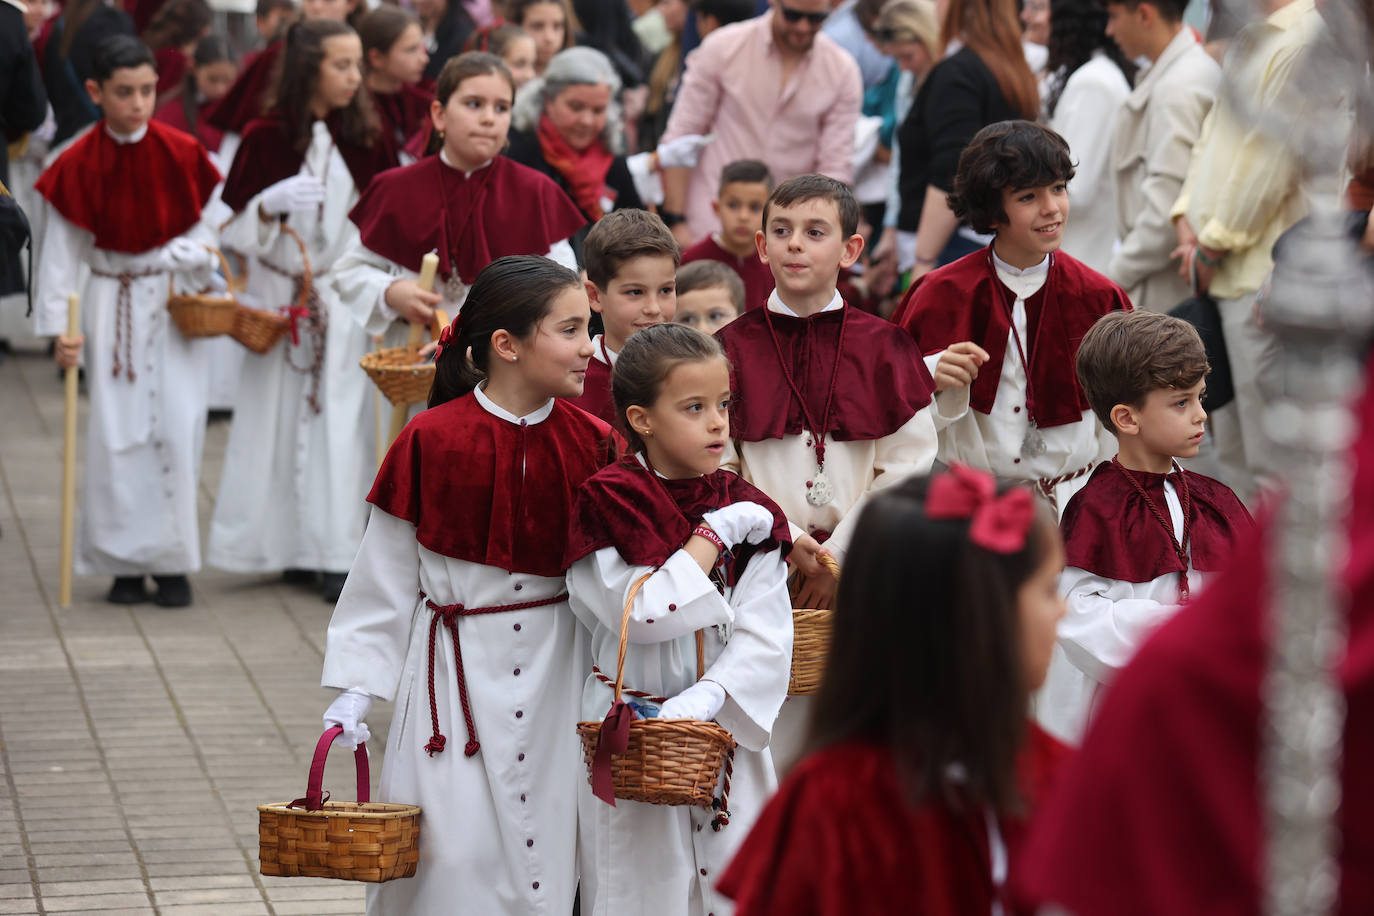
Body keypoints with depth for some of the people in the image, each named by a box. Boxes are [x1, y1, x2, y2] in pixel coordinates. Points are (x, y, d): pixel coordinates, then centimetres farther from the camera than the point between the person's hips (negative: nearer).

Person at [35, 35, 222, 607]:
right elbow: (61, 250, -2)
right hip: (112, 305, 0)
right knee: (114, 432, -1)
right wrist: (60, 326, -7)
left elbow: (207, 230, 4)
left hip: (175, 304, 0)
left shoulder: (180, 153, -4)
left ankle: (173, 559, 4)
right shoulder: (79, 165, -6)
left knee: (177, 427, -6)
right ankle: (126, 561, 8)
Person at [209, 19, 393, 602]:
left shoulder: (363, 137, 3)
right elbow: (234, 223, -3)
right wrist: (273, 201, -21)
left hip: (343, 293, 1)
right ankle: (293, 547, 14)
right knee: (281, 413, 4)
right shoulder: (267, 136, -4)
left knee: (341, 417, -6)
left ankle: (338, 553, -5)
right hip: (279, 291, -1)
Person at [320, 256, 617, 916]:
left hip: (557, 664, 3)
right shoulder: (432, 440, -9)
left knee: (549, 848, 5)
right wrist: (356, 685, -4)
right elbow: (385, 573, -3)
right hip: (454, 666, -2)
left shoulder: (592, 446, -1)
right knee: (451, 854, -2)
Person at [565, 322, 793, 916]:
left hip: (728, 735, 3)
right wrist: (715, 533, -15)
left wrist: (707, 697, -22)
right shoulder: (605, 507, -8)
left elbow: (766, 640, -6)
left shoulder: (747, 512, 2)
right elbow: (644, 614, -21)